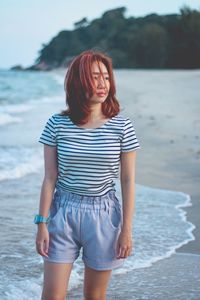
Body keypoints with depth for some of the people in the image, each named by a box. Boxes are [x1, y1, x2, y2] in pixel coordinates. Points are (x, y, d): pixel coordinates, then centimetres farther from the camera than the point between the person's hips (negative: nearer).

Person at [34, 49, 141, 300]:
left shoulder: (122, 126, -5)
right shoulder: (57, 124, -4)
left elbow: (128, 181, -2)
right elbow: (50, 178, -1)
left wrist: (127, 229, -3)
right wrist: (42, 223, -3)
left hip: (104, 215, 0)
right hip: (63, 213, 0)